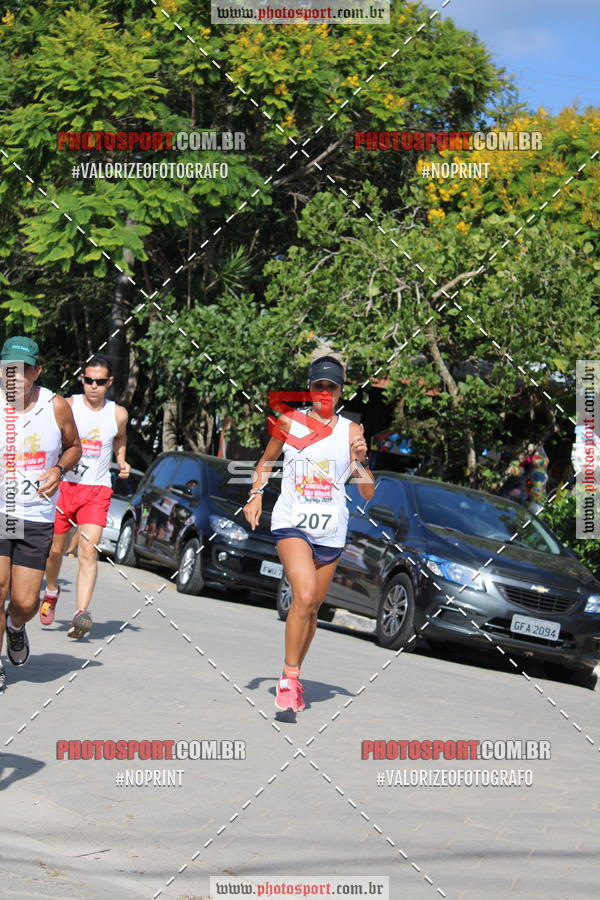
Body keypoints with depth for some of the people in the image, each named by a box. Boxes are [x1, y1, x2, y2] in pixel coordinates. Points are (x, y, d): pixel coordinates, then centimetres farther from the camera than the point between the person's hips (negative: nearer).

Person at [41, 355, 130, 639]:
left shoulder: (118, 414, 3)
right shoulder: (67, 406, -4)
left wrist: (122, 462, 6)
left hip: (97, 490, 0)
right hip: (63, 485, 0)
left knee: (88, 551, -14)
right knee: (55, 549, 9)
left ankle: (81, 613, -24)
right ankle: (52, 591, 40)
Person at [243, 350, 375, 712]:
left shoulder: (352, 432, 1)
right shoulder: (290, 422, 1)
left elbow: (368, 493, 1)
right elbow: (267, 460, 19)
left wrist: (361, 460, -16)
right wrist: (256, 494, 4)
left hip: (331, 532, 2)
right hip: (292, 523, -2)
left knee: (311, 609, 11)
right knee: (304, 595, -24)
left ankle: (294, 678, 32)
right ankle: (289, 676, -13)